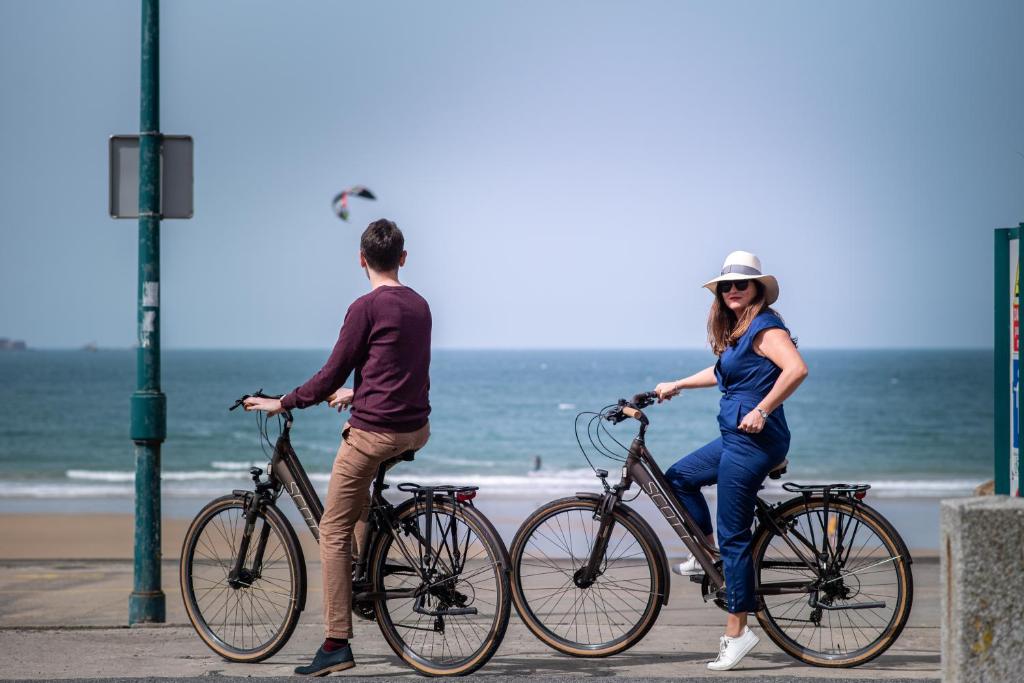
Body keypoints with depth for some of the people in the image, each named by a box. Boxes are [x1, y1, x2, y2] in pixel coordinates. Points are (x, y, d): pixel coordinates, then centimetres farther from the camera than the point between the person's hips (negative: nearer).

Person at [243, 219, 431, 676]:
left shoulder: (367, 308, -12)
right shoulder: (420, 306, 11)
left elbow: (332, 375, -9)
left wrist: (282, 403, 3)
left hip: (373, 432, -8)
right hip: (417, 430, 8)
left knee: (333, 531, -2)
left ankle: (337, 643, -8)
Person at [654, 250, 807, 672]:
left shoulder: (764, 327, -13)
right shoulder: (734, 331, 16)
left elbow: (796, 369, -28)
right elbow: (723, 372, 35)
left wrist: (761, 411, -26)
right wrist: (676, 385, 35)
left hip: (754, 441, -10)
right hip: (735, 438, 10)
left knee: (733, 536, -7)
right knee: (678, 477, 22)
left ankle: (737, 632, -3)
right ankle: (709, 553, 25)